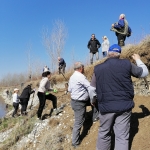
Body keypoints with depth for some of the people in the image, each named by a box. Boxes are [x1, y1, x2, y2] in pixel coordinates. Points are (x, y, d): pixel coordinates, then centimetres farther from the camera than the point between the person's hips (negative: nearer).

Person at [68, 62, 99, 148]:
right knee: (78, 123, 1)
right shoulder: (81, 76, -21)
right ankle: (75, 142, 13)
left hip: (75, 100, 10)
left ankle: (95, 116, 26)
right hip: (79, 103, -10)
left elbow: (69, 89, 15)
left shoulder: (72, 77, 7)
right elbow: (90, 88, -20)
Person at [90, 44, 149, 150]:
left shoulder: (98, 68, 2)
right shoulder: (127, 64, -4)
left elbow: (92, 88, 11)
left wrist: (93, 100, 30)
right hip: (124, 105, -1)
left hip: (106, 106, 1)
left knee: (104, 133, 18)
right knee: (122, 136, 7)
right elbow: (144, 72, 11)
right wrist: (138, 59, 27)